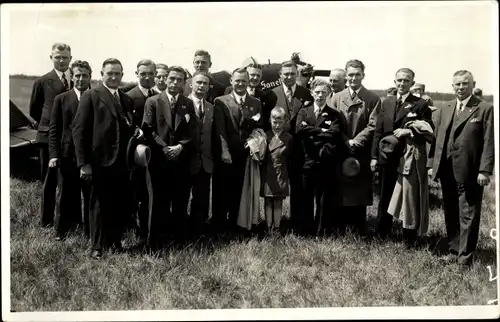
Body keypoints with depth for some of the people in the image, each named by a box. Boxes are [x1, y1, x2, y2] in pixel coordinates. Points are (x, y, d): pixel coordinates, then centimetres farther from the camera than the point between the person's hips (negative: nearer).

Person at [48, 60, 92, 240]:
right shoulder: (61, 99, 4)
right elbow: (54, 129, 3)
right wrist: (54, 154, -6)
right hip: (68, 156, 0)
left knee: (91, 196, 8)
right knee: (66, 196, 9)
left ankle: (90, 231, 21)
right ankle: (62, 231, 22)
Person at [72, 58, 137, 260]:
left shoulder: (127, 100, 14)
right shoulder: (91, 96, -3)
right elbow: (79, 130, -7)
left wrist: (135, 131, -5)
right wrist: (83, 163, -13)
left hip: (122, 162, 5)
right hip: (100, 161, -5)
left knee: (120, 204, 8)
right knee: (100, 205, 5)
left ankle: (115, 241, 24)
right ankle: (97, 246, 17)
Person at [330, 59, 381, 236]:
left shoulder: (373, 99, 2)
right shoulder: (337, 98, 7)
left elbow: (373, 125, -6)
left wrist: (356, 141, -15)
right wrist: (347, 142, -10)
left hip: (362, 153, -1)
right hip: (341, 153, 1)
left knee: (360, 194, 3)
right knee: (340, 194, 4)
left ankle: (359, 233, 14)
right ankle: (340, 232, 15)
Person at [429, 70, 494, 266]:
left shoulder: (485, 109, -3)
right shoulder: (444, 109, 12)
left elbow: (489, 143, -8)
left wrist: (485, 170, -13)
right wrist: (433, 164, 7)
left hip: (470, 173, -5)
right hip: (447, 172, 5)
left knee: (468, 216, 2)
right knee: (450, 214, 13)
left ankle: (465, 256, 12)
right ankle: (454, 251, 24)